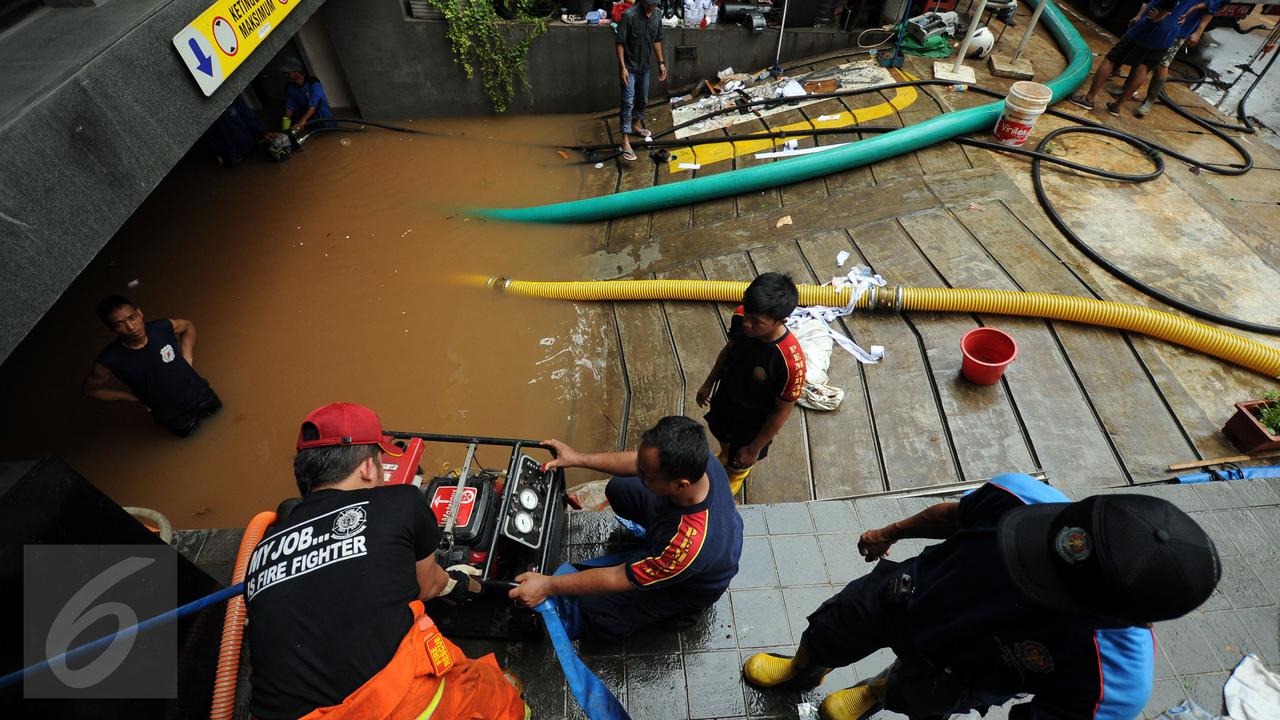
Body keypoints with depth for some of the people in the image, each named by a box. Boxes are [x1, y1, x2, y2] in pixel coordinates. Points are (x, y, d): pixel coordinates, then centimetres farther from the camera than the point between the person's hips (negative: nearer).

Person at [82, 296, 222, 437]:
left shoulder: (162, 327, -23)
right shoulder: (110, 360, -26)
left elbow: (188, 326, 1)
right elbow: (89, 389, -7)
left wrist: (187, 360, -7)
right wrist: (138, 399, -9)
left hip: (202, 395, 2)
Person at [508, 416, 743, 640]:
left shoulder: (689, 545, -48)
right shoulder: (696, 458, -32)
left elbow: (619, 578, -33)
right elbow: (638, 461, -11)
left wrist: (548, 585, -27)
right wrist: (579, 459, -14)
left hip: (691, 585, -5)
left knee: (596, 611, -6)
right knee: (619, 488, 5)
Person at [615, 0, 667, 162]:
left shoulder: (657, 15, -2)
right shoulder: (629, 15, -20)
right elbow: (620, 43, -18)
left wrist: (661, 62, 8)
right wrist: (622, 67, -23)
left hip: (645, 66, 6)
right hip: (629, 67, -6)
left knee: (643, 100, 19)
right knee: (628, 102, -10)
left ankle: (636, 124, 43)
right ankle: (625, 141, -11)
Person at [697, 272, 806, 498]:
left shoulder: (791, 361, -43)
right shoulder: (741, 317, -28)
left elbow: (782, 411, -25)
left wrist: (755, 448, -13)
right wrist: (708, 383, 9)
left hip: (752, 419, -4)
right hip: (724, 397, 4)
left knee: (740, 459, 28)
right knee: (721, 433, 36)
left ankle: (739, 472, 64)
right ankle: (725, 456, 71)